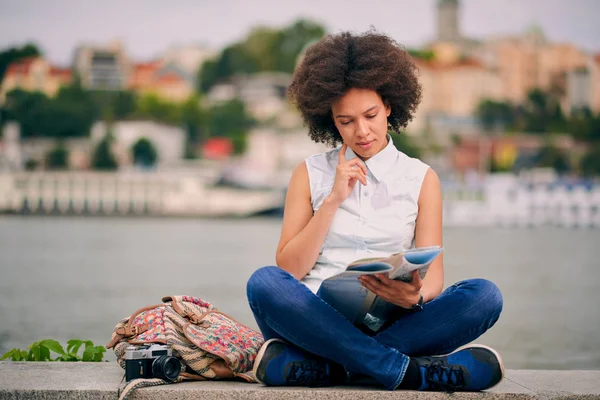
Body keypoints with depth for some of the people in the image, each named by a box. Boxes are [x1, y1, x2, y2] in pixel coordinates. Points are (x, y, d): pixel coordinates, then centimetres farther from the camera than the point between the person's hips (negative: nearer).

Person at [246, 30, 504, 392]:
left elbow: (433, 274, 3)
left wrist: (415, 296, -21)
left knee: (484, 295, -26)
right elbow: (289, 269, 3)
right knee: (264, 282, -32)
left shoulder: (421, 179, 13)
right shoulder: (310, 174, 12)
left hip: (392, 322, 1)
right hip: (319, 319, -1)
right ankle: (405, 370, -32)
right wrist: (333, 199, -4)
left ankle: (320, 367, -31)